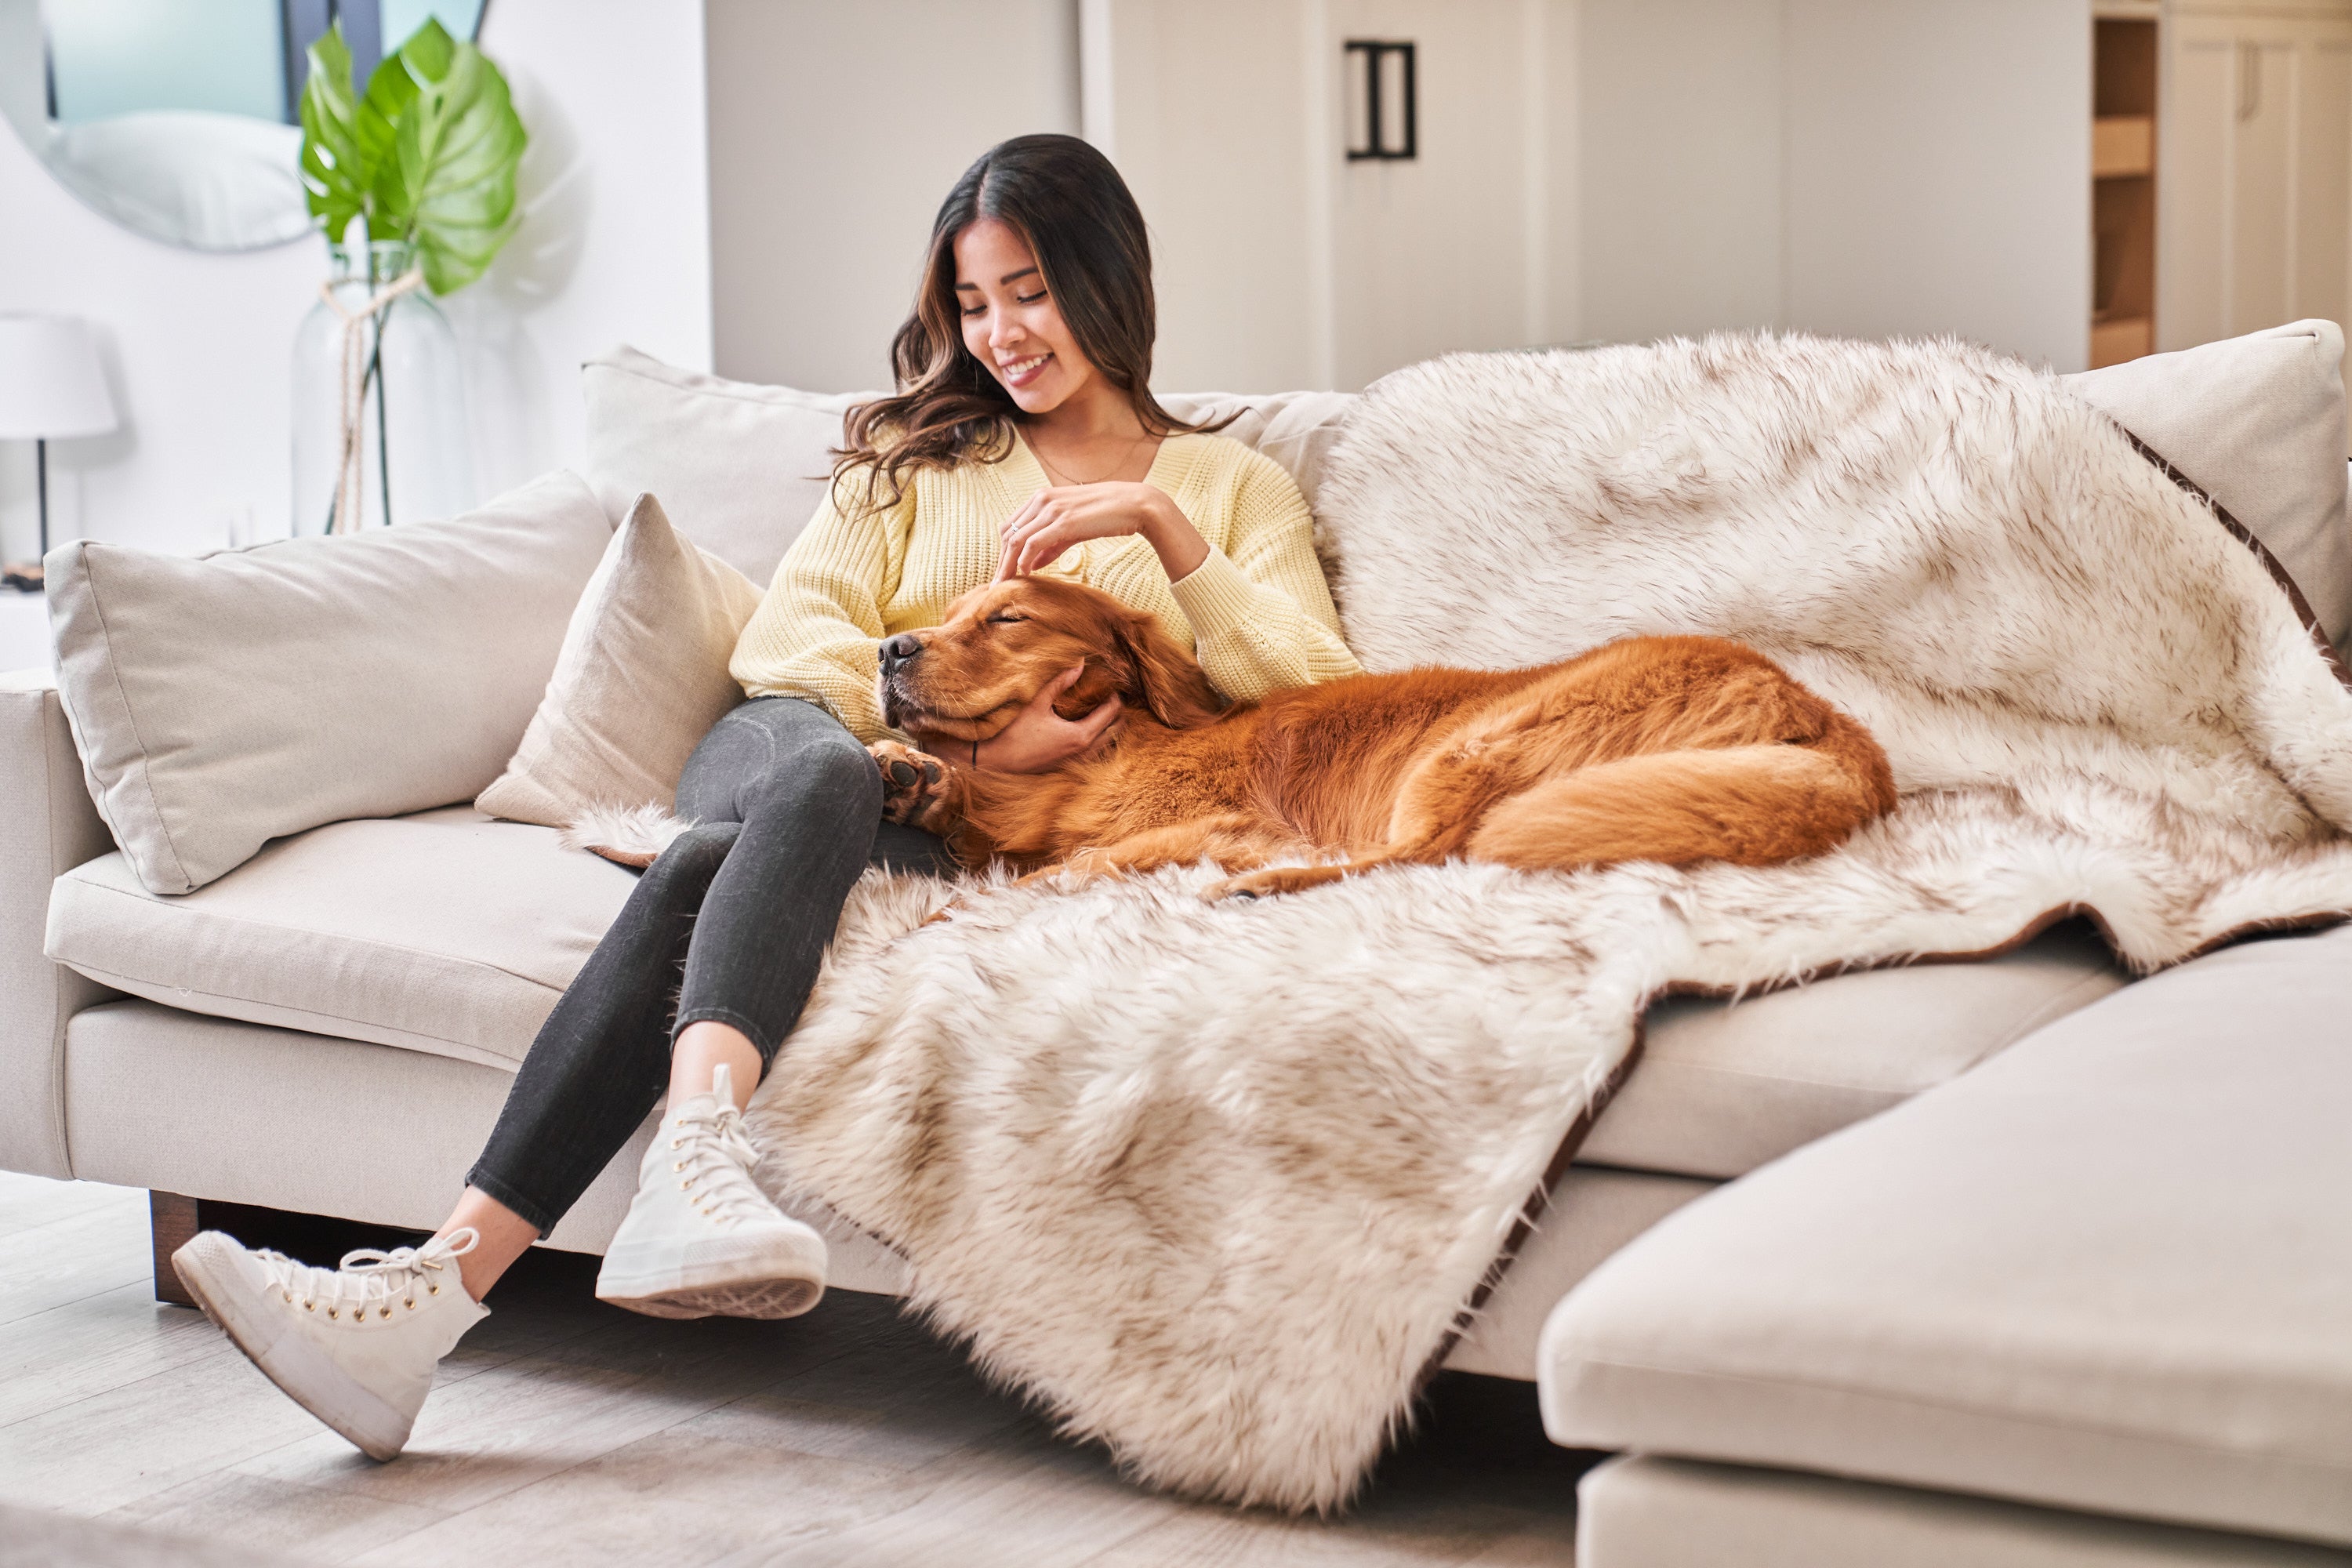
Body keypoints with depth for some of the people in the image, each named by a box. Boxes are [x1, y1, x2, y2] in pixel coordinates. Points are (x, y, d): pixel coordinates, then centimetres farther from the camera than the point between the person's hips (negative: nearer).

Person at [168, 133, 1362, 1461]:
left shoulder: (1236, 486, 22)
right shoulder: (919, 455, 27)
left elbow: (1319, 699, 5)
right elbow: (788, 642, 11)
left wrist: (1162, 521, -5)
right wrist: (962, 731, -7)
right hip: (788, 746, 2)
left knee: (708, 868, -34)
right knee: (821, 764, -38)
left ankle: (457, 1269, -53)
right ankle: (700, 1149, -61)